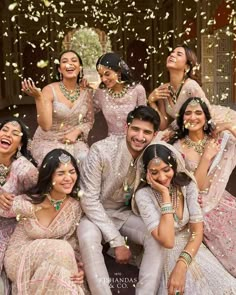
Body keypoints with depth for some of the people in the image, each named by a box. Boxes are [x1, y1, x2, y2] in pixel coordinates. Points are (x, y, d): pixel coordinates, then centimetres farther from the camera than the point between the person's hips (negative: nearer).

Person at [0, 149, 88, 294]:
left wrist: (78, 266, -18)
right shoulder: (28, 203, -23)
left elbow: (73, 241, -3)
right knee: (61, 249, -28)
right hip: (19, 260, -2)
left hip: (52, 259, 3)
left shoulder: (75, 206, -11)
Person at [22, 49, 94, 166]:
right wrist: (38, 97, -31)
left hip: (74, 142, 3)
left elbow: (89, 121, 10)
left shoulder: (86, 92, -1)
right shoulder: (49, 90, -13)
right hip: (48, 143, -3)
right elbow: (45, 126, -22)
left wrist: (76, 131, -10)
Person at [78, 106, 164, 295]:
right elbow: (89, 200, -23)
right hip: (96, 213, -3)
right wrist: (117, 241, -25)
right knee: (88, 237, -36)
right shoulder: (101, 150, -24)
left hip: (127, 213, 4)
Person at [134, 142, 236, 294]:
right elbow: (167, 241, -26)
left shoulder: (187, 184, -7)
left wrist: (182, 265, -23)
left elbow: (197, 230, -8)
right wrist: (165, 194, -27)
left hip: (190, 248, 3)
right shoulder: (143, 195, -17)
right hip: (163, 253, -3)